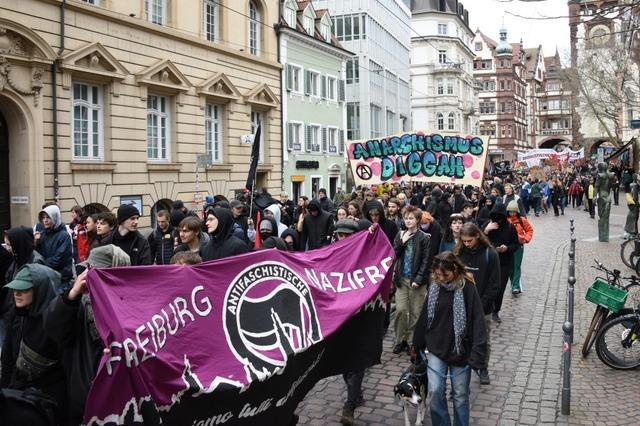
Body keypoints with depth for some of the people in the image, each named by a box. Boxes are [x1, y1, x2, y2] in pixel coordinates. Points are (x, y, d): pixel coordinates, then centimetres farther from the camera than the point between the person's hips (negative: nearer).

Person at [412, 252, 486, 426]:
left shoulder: (468, 288, -13)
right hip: (436, 349, 3)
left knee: (460, 396, 9)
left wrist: (477, 354, -21)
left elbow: (478, 322, -16)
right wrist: (417, 345, 15)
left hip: (460, 351, -3)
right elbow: (424, 317, 9)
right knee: (435, 391, -7)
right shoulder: (434, 287, -1)